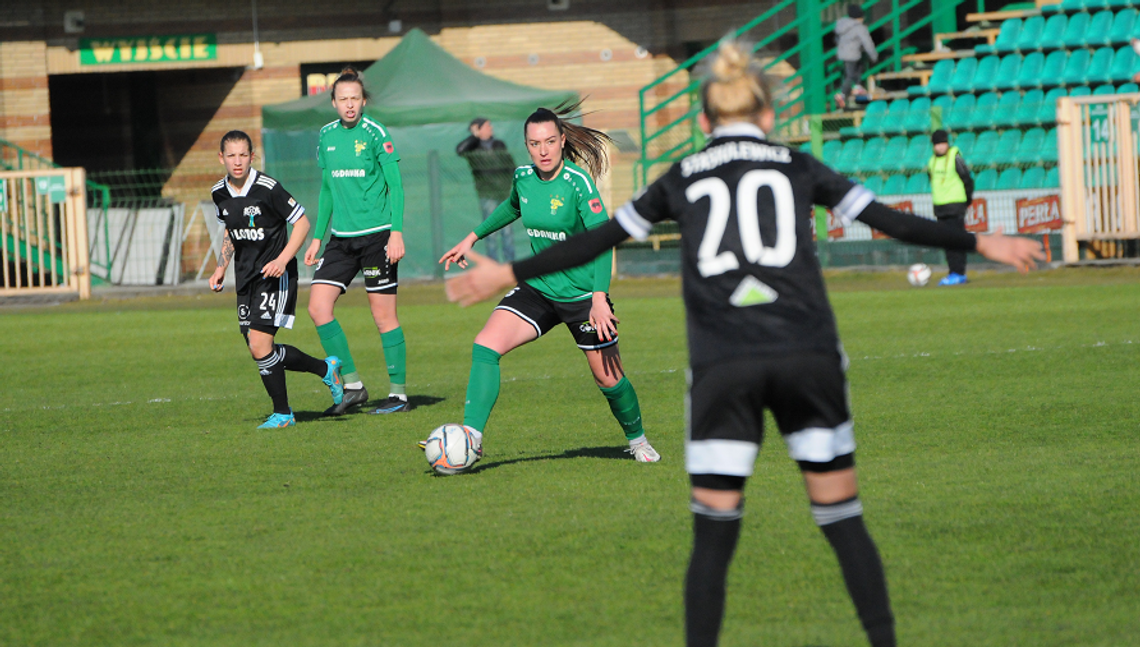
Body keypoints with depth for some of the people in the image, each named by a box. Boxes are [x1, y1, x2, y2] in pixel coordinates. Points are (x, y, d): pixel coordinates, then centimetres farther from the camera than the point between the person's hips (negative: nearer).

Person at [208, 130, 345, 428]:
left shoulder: (268, 188, -17)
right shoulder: (219, 193, 3)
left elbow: (302, 222, -11)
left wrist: (282, 260, -20)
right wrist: (221, 269, 10)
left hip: (275, 275, -7)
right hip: (245, 278, 7)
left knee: (260, 345, -16)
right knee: (258, 351, 7)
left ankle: (282, 413, 0)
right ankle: (326, 369, 27)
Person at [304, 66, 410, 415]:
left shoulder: (375, 134, -8)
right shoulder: (326, 136, 10)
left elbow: (395, 185, -8)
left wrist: (397, 232, -16)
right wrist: (318, 237, 17)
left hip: (377, 235, -6)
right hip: (342, 238, 6)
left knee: (383, 315, -2)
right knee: (318, 306, -5)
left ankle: (399, 392, 9)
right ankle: (352, 386, 3)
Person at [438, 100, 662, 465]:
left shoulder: (578, 181, -19)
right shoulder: (523, 177, -1)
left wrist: (600, 297, -32)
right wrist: (472, 238, 27)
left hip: (582, 294, -4)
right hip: (538, 288, 4)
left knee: (608, 379, 4)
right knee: (485, 346, -17)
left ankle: (637, 440, 32)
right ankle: (471, 436, -18)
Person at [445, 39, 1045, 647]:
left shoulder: (682, 177, 14)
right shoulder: (798, 166, 13)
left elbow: (594, 241, 17)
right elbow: (889, 221, 13)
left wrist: (509, 274, 27)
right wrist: (981, 243, 21)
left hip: (721, 367, 0)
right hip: (808, 357, 0)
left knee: (714, 535, 4)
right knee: (842, 519, 8)